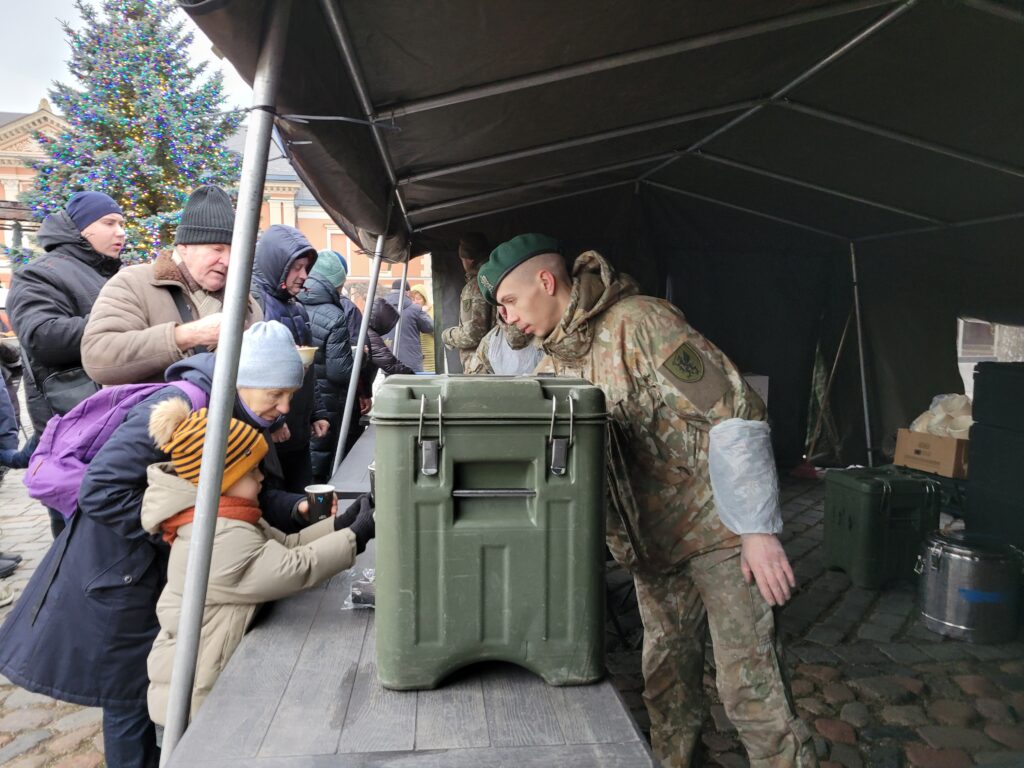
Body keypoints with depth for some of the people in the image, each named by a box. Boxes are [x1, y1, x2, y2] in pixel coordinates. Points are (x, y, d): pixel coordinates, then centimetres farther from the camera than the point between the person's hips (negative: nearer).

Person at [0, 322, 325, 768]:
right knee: (132, 696, 10)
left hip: (174, 571, 8)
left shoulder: (244, 419, -3)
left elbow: (254, 496, -1)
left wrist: (297, 509, -20)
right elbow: (101, 489, -31)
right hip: (119, 573, -8)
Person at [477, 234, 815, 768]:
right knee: (665, 671, 20)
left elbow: (735, 415, -22)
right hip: (651, 540, 8)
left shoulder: (640, 323, -20)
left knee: (749, 681, -2)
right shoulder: (555, 362, 5)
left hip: (718, 526, -7)